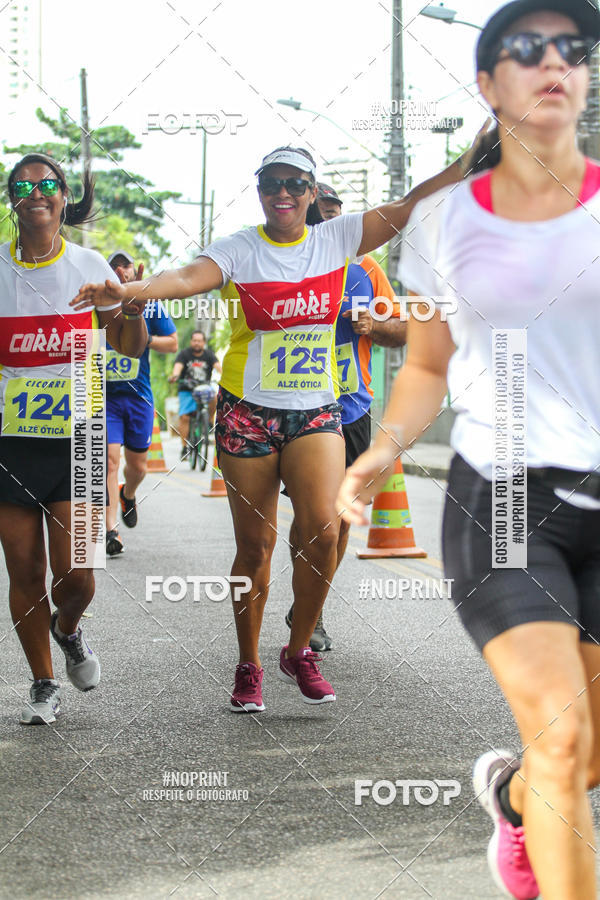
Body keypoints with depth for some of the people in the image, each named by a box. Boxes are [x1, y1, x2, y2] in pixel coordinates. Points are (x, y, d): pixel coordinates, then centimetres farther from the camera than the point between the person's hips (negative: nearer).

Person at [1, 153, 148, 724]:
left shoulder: (89, 266, 3)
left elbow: (130, 348, 9)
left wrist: (133, 310, -12)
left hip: (76, 440, 0)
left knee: (75, 574, -7)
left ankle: (67, 630, 28)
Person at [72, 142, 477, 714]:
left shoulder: (337, 239, 3)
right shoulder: (239, 249, -6)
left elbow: (411, 205, 0)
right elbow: (189, 277, -24)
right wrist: (130, 290, -44)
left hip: (316, 412, 2)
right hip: (248, 412, -2)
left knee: (322, 530, -15)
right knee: (254, 545, 2)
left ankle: (299, 652, 6)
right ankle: (249, 667, 19)